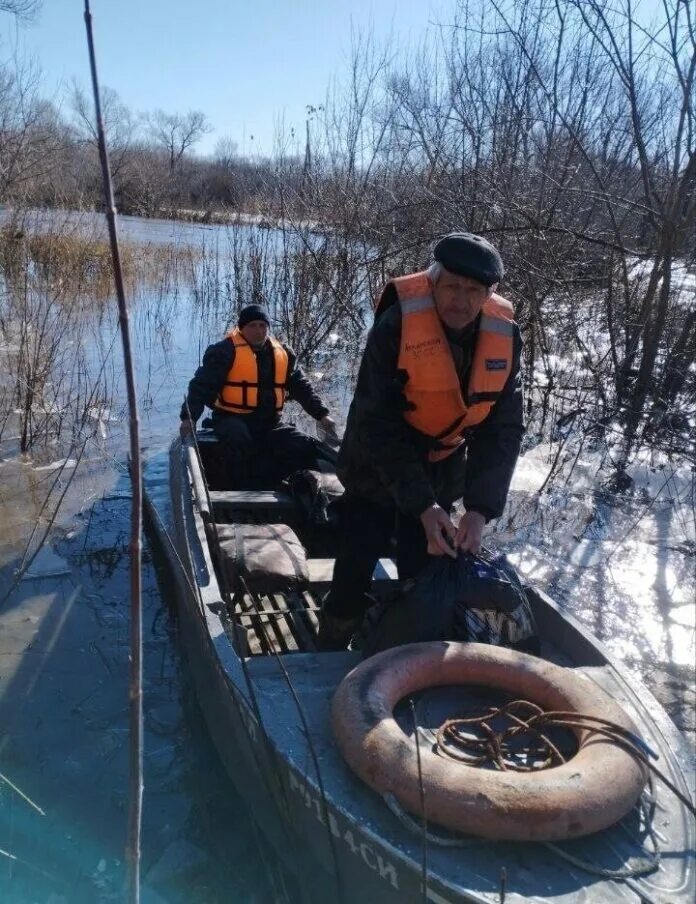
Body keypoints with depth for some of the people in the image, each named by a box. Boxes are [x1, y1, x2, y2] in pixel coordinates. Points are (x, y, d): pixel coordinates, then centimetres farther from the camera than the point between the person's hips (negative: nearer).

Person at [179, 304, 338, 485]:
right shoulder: (226, 351, -7)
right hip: (232, 419, -5)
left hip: (269, 422, 5)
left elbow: (302, 387, 17)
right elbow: (202, 385, -11)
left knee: (305, 449, -11)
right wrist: (189, 417, -25)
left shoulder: (283, 354, 10)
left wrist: (322, 415, 8)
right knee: (239, 439, -38)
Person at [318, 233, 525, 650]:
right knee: (355, 580, -1)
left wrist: (480, 508, -21)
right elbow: (378, 425, -24)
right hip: (376, 474, -3)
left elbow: (504, 430, -11)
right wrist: (422, 506, -28)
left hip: (441, 478, 4)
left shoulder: (504, 336, -13)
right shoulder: (397, 324, -25)